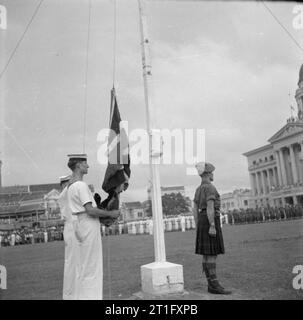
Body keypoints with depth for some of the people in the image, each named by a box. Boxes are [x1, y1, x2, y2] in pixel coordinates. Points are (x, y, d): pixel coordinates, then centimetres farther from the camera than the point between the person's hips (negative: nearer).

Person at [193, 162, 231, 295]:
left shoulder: (198, 189, 18)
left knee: (207, 255, 7)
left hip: (202, 222, 9)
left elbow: (195, 209, 16)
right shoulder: (210, 187, -11)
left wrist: (198, 227, 18)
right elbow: (210, 207, -21)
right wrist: (212, 226, -24)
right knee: (212, 254, -9)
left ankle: (211, 284, 9)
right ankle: (214, 285, -8)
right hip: (210, 222, -9)